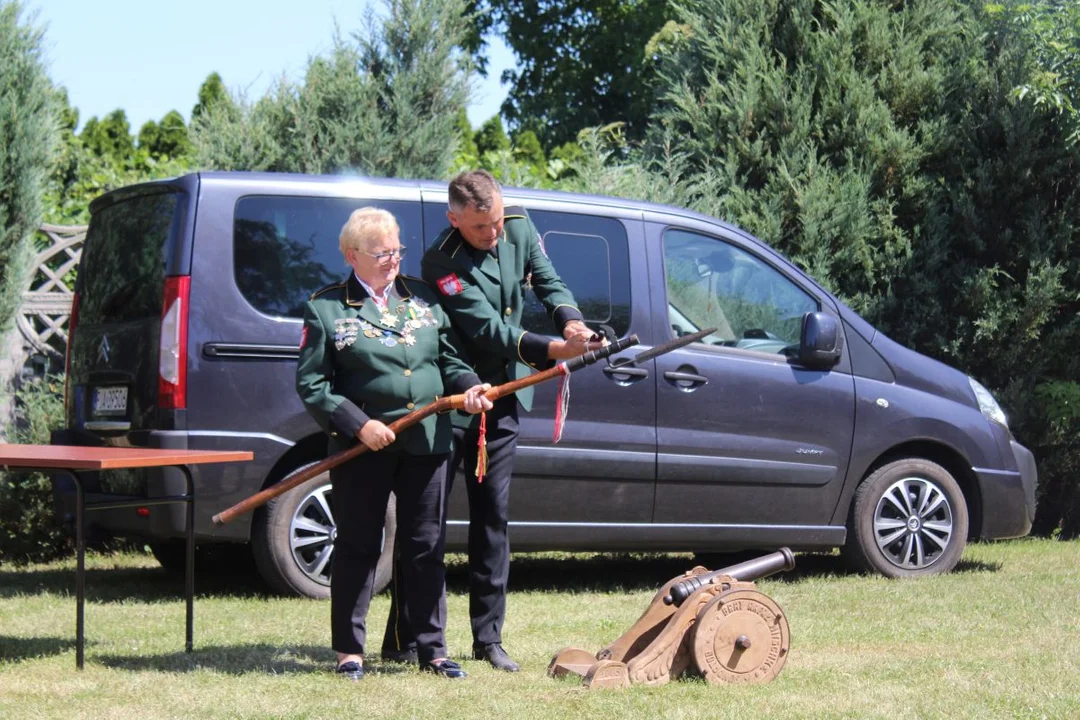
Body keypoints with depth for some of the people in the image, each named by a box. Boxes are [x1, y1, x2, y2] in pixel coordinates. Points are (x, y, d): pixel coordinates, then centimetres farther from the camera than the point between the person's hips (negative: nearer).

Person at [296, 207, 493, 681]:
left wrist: (469, 389, -4)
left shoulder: (422, 297, 13)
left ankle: (432, 650, 14)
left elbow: (450, 359, 17)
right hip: (363, 447, -3)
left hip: (427, 442, 4)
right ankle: (349, 650, 14)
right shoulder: (326, 309, -1)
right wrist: (358, 425, -15)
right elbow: (311, 384, -5)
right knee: (357, 548, 4)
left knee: (426, 548, 7)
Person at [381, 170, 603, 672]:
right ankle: (402, 639, 3)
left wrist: (571, 322, -19)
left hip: (501, 400, 6)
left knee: (493, 519, 8)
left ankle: (488, 639, 13)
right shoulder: (441, 264, -21)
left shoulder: (519, 227, -1)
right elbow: (489, 330, -26)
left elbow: (548, 283, 3)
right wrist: (553, 351, -36)